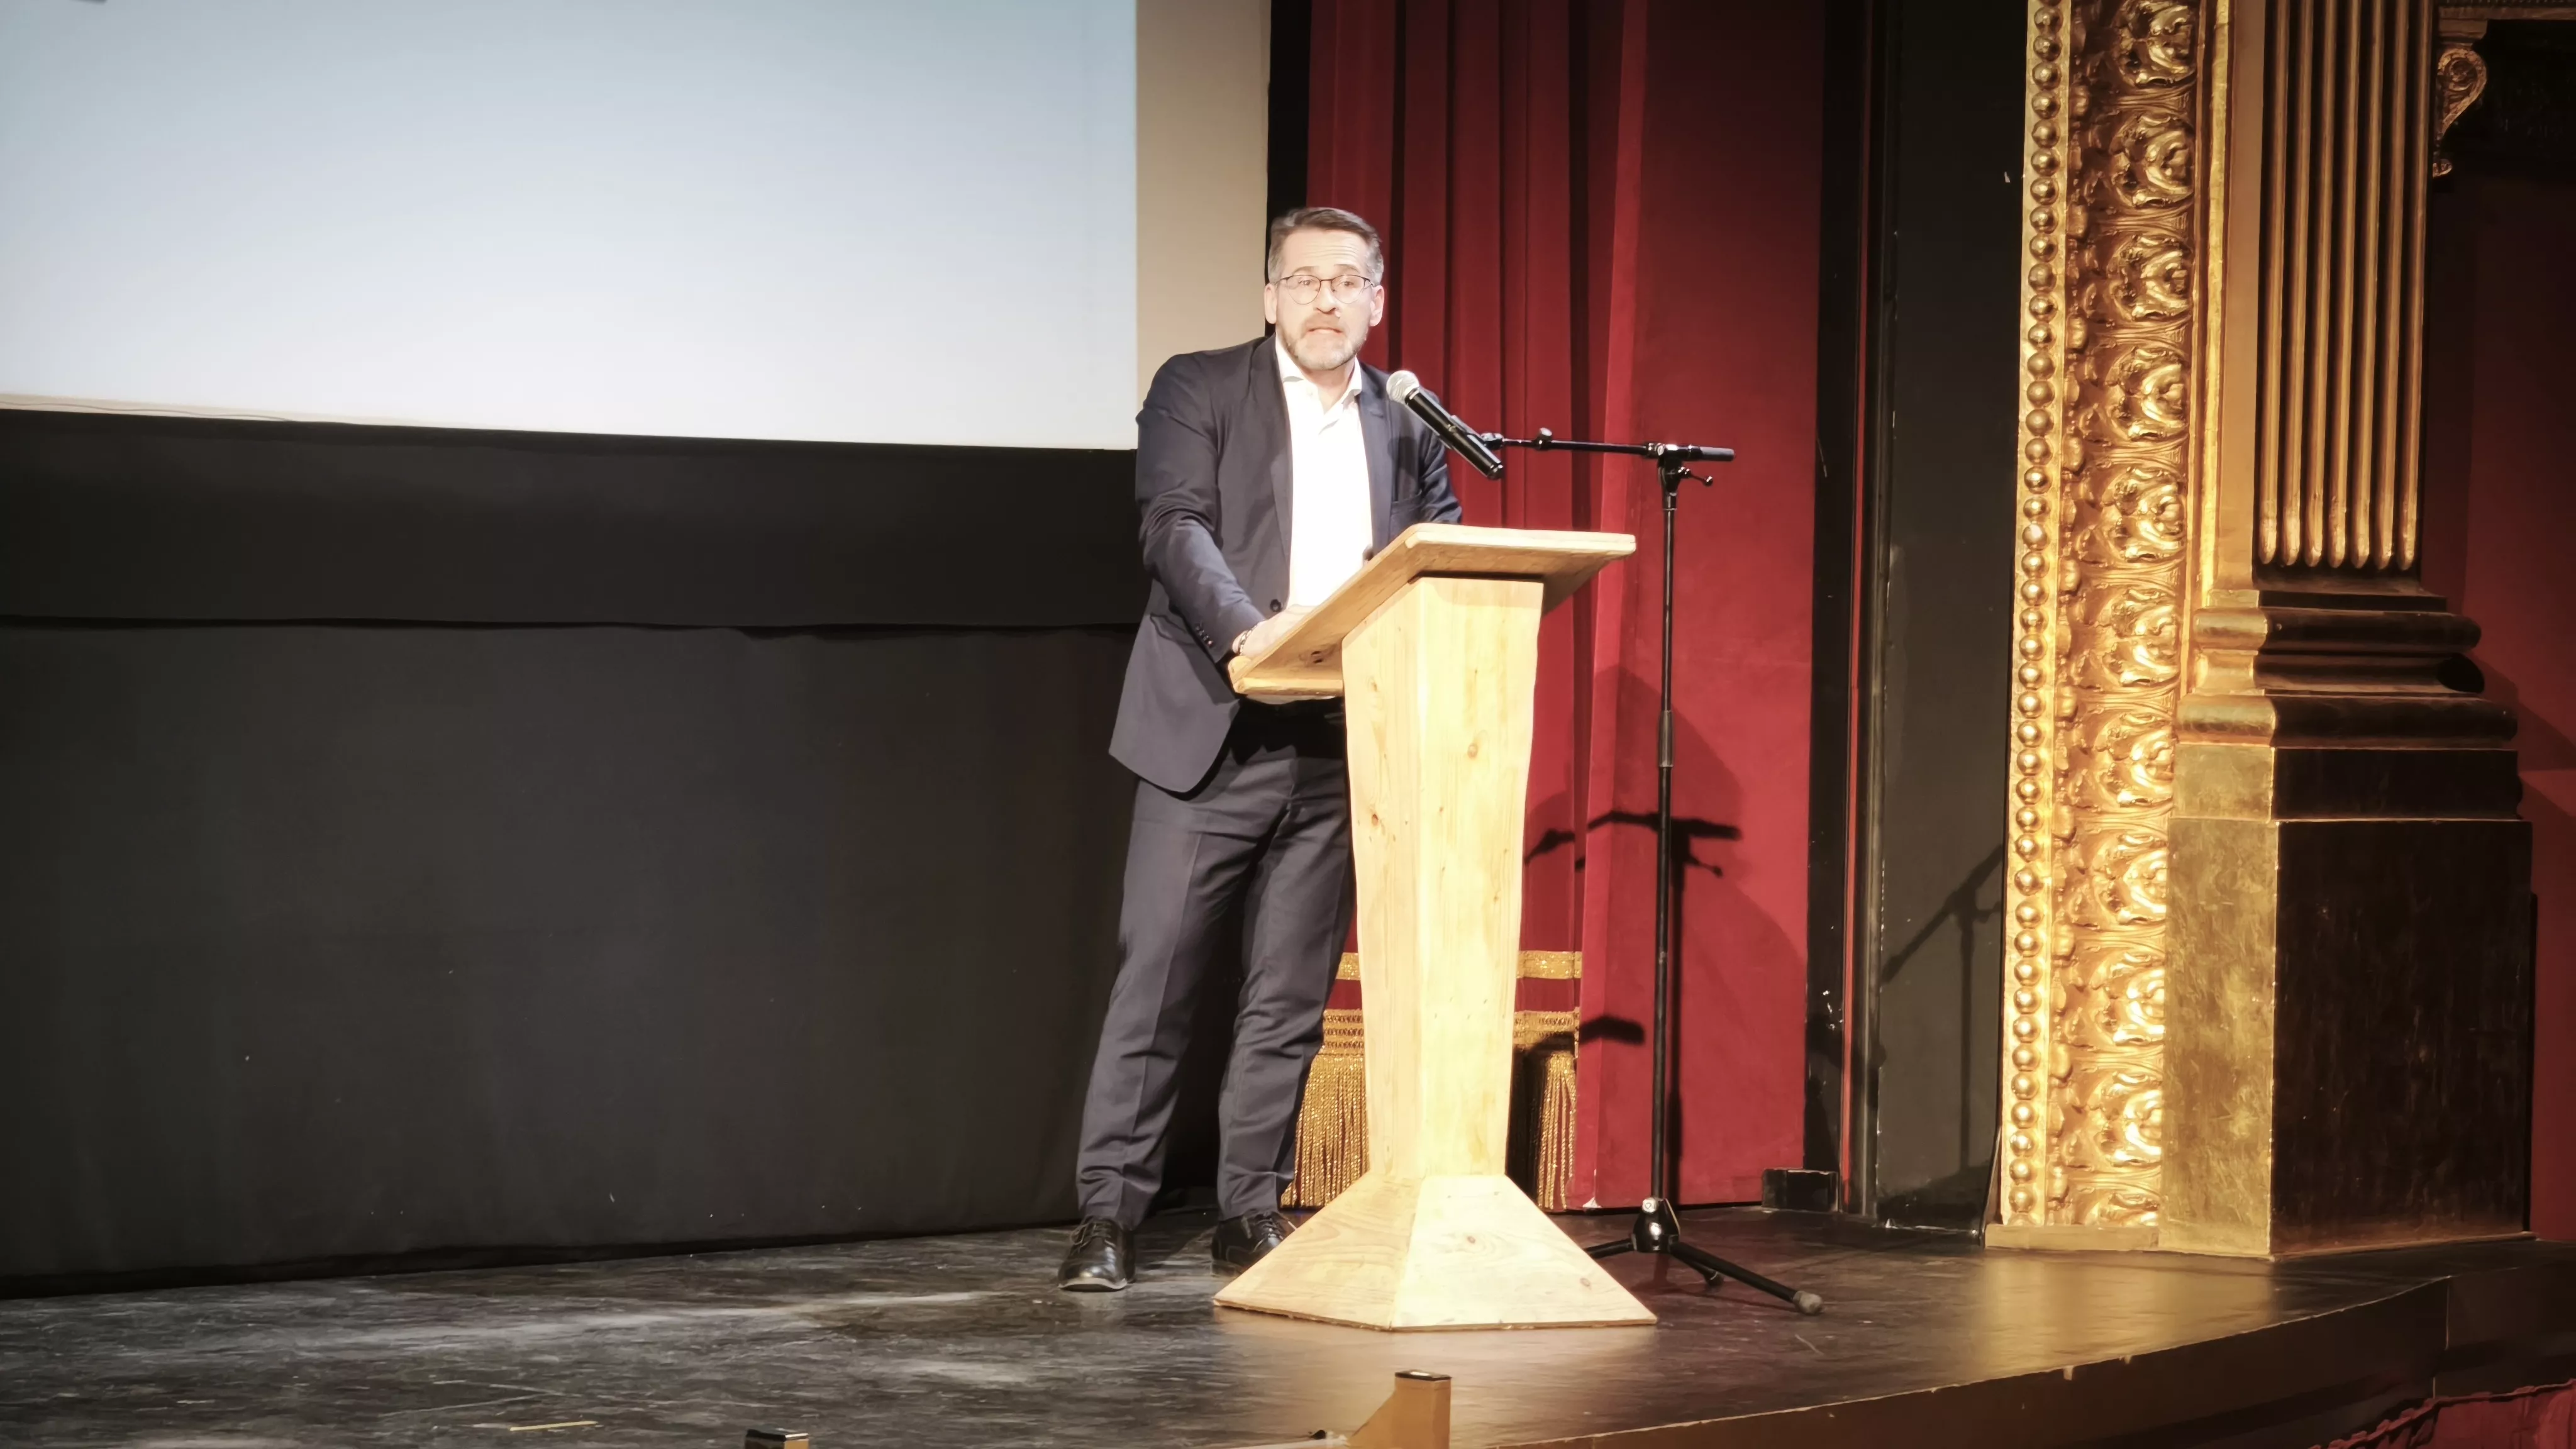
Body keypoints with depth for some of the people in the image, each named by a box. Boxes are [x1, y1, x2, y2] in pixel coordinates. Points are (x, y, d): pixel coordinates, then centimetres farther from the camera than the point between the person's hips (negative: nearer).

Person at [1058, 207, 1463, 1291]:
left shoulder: (1408, 425, 13)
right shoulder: (1198, 391, 2)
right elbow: (1174, 527, -11)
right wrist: (1251, 630, -28)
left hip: (1341, 746, 4)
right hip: (1213, 735, -3)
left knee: (1289, 998, 6)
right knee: (1156, 977, -4)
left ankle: (1250, 1214, 14)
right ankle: (1108, 1212, 1)